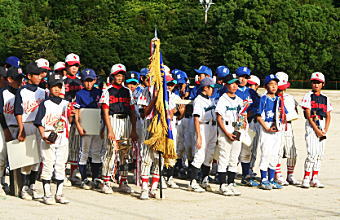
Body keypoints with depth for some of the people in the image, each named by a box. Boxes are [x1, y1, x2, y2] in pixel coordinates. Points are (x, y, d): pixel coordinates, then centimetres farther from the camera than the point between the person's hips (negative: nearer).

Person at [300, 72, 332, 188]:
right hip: (311, 126, -5)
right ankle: (306, 179, -9)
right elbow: (308, 115, -7)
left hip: (322, 127, 5)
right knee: (312, 153, -13)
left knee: (319, 154, 5)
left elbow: (328, 116, 12)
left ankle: (314, 179, 10)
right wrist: (317, 130, -13)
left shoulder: (325, 99, 14)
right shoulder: (308, 96, -1)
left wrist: (325, 130, -2)